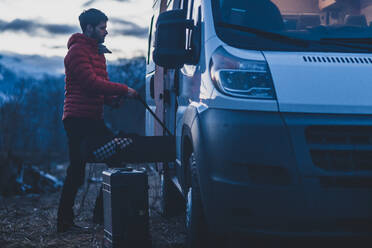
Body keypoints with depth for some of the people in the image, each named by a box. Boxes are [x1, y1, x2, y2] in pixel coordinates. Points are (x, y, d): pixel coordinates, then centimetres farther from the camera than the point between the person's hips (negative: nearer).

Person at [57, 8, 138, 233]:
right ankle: (65, 222, -2)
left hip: (93, 118, 9)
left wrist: (112, 99, 1)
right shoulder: (77, 51, -9)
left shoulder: (97, 52, 21)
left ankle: (102, 213, 13)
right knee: (77, 171, -9)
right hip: (78, 119, -9)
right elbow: (91, 83, -20)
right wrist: (123, 90, -18)